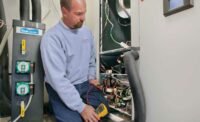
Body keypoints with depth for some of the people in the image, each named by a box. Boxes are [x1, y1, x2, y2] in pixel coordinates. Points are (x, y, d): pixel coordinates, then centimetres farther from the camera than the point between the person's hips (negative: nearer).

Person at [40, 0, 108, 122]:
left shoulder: (86, 31, 2)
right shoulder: (51, 38, -21)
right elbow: (58, 79, -25)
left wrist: (91, 77, 4)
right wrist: (81, 107, -24)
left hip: (85, 85, 5)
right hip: (61, 90, -5)